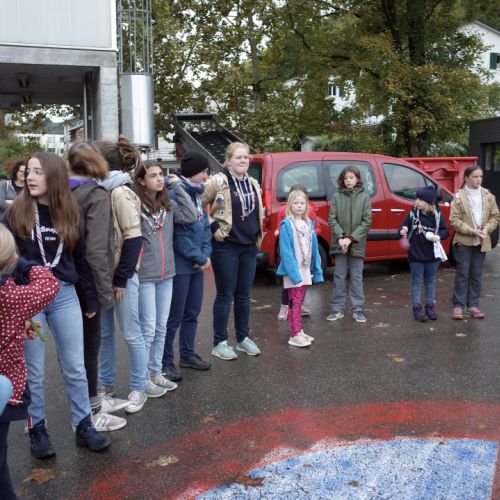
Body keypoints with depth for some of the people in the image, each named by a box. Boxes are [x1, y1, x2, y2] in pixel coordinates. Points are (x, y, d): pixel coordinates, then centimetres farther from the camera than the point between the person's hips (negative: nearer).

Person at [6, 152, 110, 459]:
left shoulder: (71, 213, 2)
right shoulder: (17, 212, -3)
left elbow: (80, 258, 8)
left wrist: (91, 299, 9)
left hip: (64, 295, 2)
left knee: (75, 367, 8)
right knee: (35, 371, 9)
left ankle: (84, 426, 21)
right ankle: (38, 429, 24)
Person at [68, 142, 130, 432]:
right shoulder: (97, 195, -15)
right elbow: (96, 249, -22)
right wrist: (105, 291, -17)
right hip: (86, 281, -7)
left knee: (87, 342, 19)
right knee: (89, 344, 3)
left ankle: (93, 400, 33)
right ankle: (89, 414, 15)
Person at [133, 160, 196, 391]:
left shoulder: (168, 205, 7)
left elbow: (190, 216, -5)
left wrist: (177, 186, -2)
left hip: (166, 275, 6)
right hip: (144, 276, -6)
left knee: (161, 328, 13)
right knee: (148, 329, 0)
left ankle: (155, 372, 27)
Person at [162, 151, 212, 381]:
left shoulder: (197, 192, 11)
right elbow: (178, 234, -21)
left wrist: (206, 254, -3)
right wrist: (200, 258, -14)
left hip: (197, 264, 8)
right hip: (180, 264, -8)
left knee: (192, 313, 17)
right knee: (174, 316, 0)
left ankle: (187, 354, 30)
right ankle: (165, 362, 12)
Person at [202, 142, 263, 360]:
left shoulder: (253, 183, 11)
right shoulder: (218, 181, -10)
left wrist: (256, 234, 14)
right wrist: (212, 226, -12)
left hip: (249, 246, 6)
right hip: (225, 246, -6)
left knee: (244, 295, 13)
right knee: (225, 295, 0)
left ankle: (243, 338, 26)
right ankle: (220, 342, 12)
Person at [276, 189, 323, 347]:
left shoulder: (309, 224, 8)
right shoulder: (286, 224, -12)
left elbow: (314, 249, 9)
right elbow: (285, 251, -17)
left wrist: (316, 270, 7)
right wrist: (293, 272, -23)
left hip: (305, 270, 7)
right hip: (293, 270, -7)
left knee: (299, 301, 14)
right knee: (295, 302, -6)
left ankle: (299, 331, 21)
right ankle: (294, 335, -3)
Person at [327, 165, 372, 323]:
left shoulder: (365, 197, 0)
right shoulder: (337, 196, 2)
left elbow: (367, 221, -5)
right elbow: (332, 219, -1)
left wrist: (351, 238, -13)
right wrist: (340, 237, -15)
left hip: (357, 244, -1)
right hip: (340, 243, 1)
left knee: (356, 277, 7)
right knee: (339, 277, 7)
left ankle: (357, 310, 15)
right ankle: (337, 309, 16)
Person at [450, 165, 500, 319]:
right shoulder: (458, 197, -7)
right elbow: (454, 220, -10)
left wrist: (487, 229, -10)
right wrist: (472, 231, -19)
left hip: (482, 242, 4)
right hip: (463, 241, -4)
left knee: (476, 274, 9)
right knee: (462, 274, -1)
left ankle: (473, 305, 18)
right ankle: (458, 305, 5)